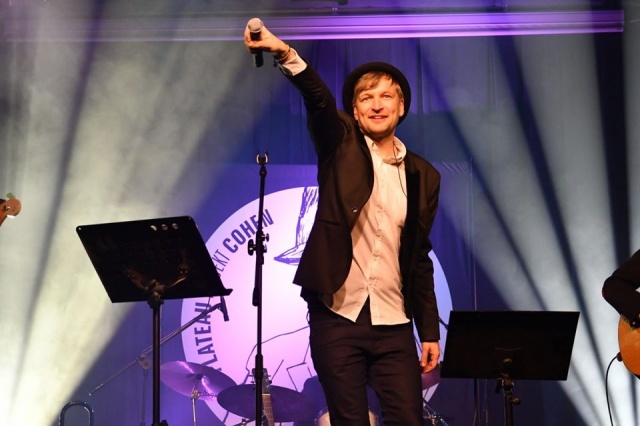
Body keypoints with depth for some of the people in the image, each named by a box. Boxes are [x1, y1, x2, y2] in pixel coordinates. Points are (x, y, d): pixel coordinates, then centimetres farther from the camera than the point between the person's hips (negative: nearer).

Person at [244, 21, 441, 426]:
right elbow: (319, 99, -18)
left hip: (394, 324, 2)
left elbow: (420, 259, 12)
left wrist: (430, 331, 8)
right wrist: (286, 55, -37)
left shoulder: (422, 176, 10)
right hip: (337, 317, -2)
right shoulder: (342, 146, 3)